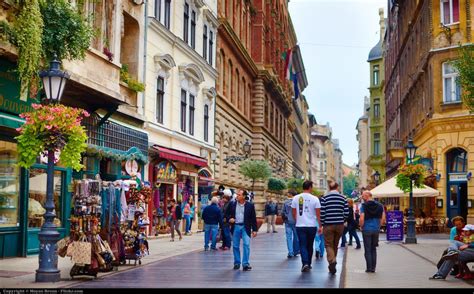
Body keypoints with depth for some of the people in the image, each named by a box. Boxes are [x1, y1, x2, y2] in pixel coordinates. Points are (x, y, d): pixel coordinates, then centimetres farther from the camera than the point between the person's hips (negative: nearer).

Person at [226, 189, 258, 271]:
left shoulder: (250, 205, -2)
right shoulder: (232, 204, 3)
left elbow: (253, 218, 1)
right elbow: (227, 214, 13)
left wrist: (254, 230, -1)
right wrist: (229, 219, -9)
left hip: (245, 227, -2)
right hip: (235, 227, 2)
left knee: (246, 245, -10)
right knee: (236, 246, 7)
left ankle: (245, 264, -5)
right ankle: (237, 263, 19)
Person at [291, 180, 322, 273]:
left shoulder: (296, 198, 0)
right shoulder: (314, 199, -5)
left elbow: (294, 212, 7)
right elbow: (318, 214, -4)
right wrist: (320, 226, 4)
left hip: (300, 226, 0)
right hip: (312, 226, 0)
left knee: (303, 245, 1)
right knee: (310, 246, 14)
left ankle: (305, 263, -17)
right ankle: (308, 264, 23)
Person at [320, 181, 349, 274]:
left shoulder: (324, 198, -4)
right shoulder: (343, 198, 3)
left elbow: (322, 213, -7)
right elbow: (346, 213, 0)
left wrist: (322, 224, 3)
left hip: (328, 225, -2)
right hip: (340, 225, 3)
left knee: (329, 245, 2)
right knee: (335, 245, 16)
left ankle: (332, 261, -20)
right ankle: (333, 262, 25)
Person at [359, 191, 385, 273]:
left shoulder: (363, 206, -9)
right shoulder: (380, 206, 5)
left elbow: (361, 219, -17)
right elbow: (383, 218, 2)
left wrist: (361, 227, 0)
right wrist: (378, 226, 13)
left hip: (367, 230, -4)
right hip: (376, 230, 4)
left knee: (367, 249, 3)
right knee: (373, 249, 13)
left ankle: (369, 268, 2)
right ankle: (373, 268, 12)